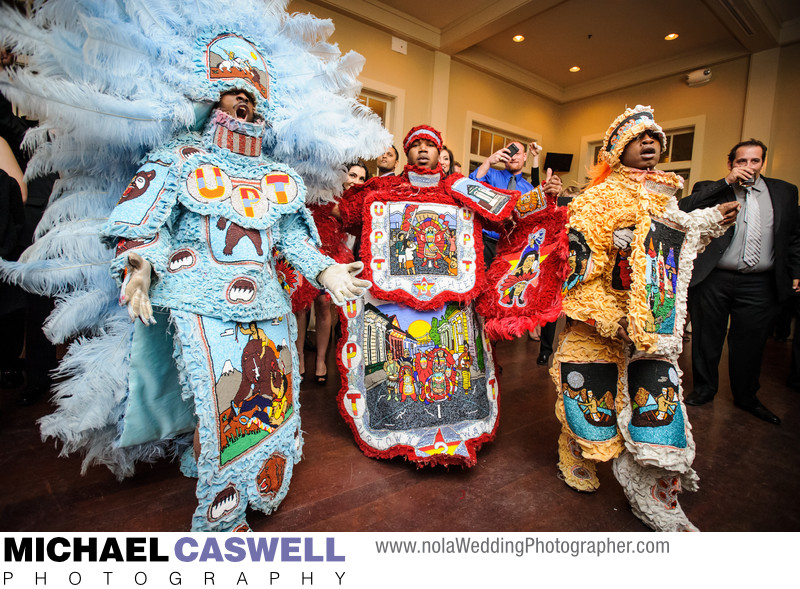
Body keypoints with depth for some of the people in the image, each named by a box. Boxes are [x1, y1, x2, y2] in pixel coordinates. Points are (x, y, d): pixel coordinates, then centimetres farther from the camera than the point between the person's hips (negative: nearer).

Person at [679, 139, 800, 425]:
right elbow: (684, 209, -19)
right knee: (707, 339, 9)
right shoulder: (712, 190, 2)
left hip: (759, 284, 3)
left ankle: (746, 396, 32)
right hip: (713, 280, -3)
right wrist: (726, 182, -16)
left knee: (750, 342, 12)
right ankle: (704, 388, 28)